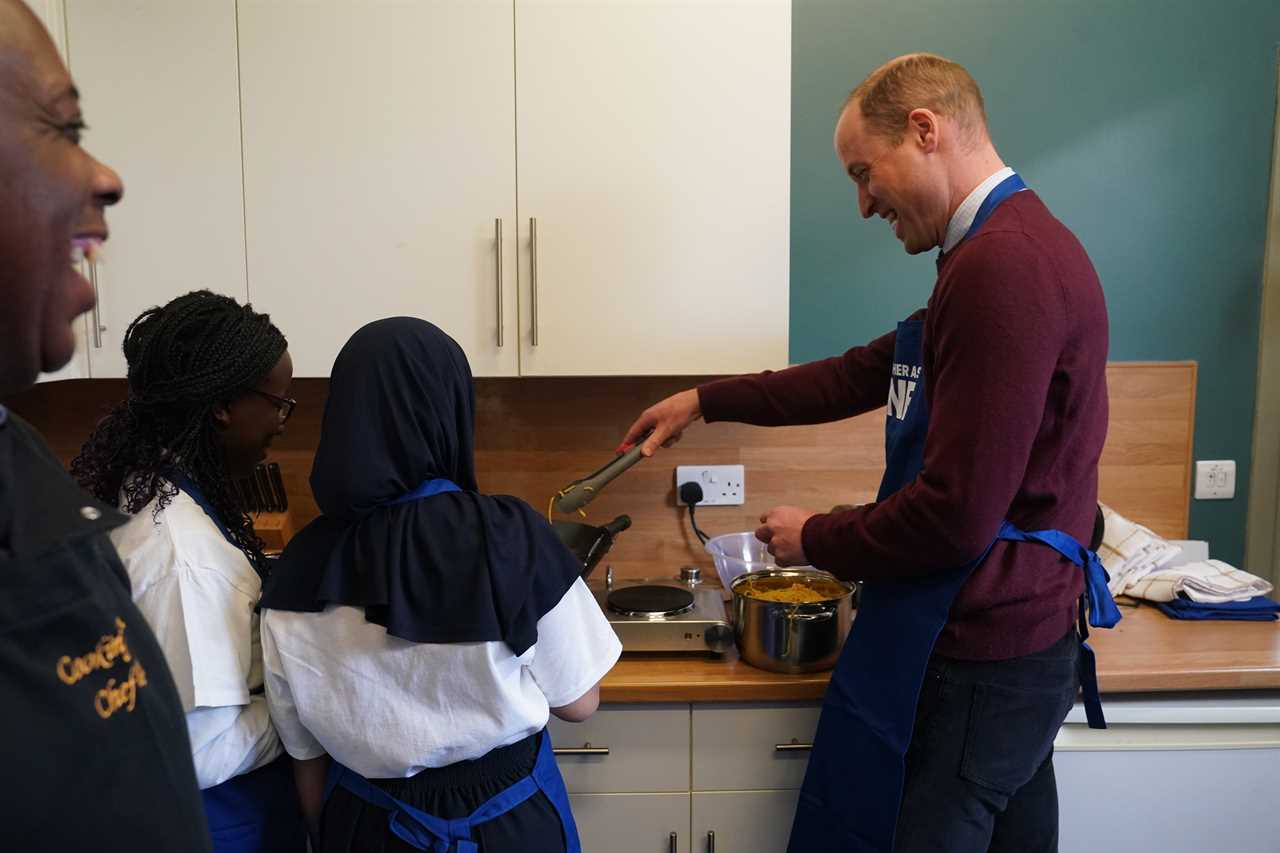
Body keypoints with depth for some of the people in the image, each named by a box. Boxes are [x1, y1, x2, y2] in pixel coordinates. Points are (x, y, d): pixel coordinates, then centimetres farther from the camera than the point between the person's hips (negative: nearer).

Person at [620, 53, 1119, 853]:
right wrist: (708, 400, 18)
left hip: (976, 663, -10)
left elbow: (955, 516, -26)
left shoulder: (1004, 267, -24)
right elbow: (866, 372, 17)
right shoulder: (1015, 247, 11)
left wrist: (815, 540, -8)